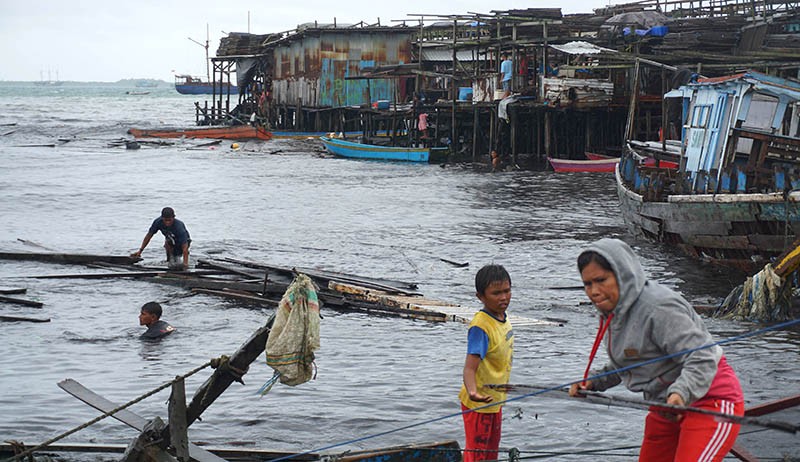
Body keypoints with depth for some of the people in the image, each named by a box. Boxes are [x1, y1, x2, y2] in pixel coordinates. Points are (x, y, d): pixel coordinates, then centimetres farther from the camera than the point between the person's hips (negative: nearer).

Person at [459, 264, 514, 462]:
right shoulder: (480, 326, -26)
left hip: (495, 400, 9)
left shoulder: (503, 318, 1)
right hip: (478, 403, -9)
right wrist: (473, 392, -52)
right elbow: (470, 367, -34)